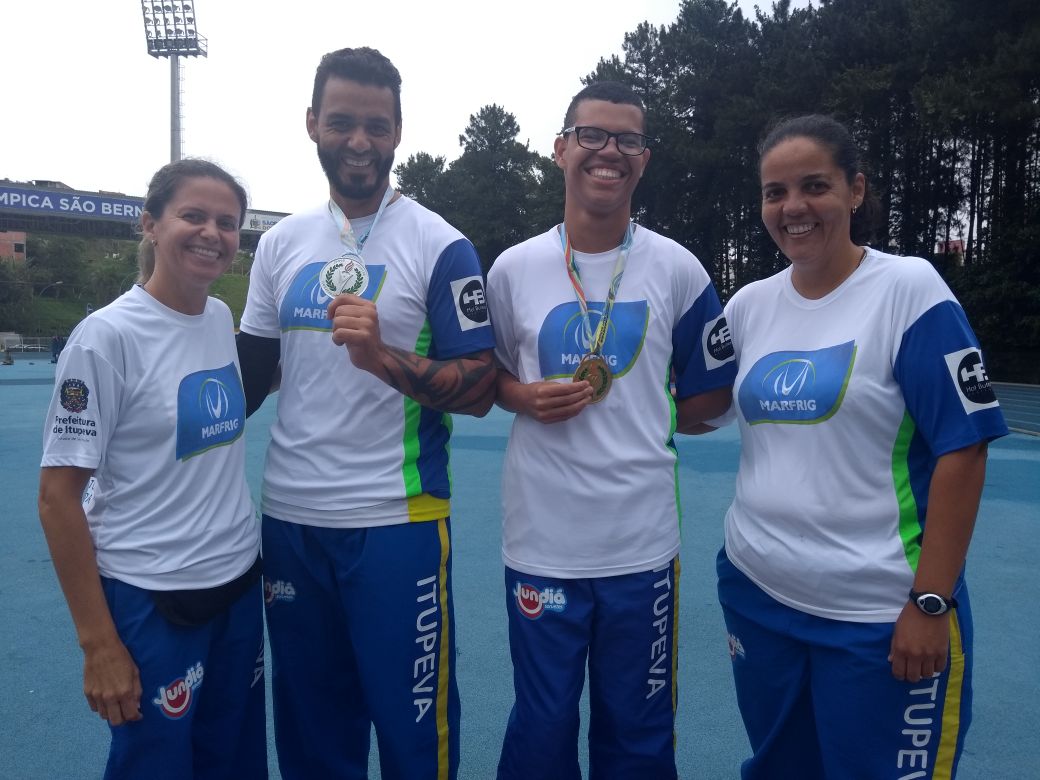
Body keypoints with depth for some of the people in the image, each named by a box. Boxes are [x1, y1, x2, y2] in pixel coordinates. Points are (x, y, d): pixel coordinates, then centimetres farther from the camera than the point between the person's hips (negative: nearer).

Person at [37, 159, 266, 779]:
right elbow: (58, 497, -13)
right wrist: (98, 643, -12)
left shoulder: (223, 319, 1)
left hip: (240, 585, 6)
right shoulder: (108, 335, -15)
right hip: (148, 601, -6)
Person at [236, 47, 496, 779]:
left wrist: (383, 358, -24)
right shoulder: (280, 242, 8)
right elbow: (252, 374, 15)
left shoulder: (439, 245, -7)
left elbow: (479, 390, -9)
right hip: (289, 518, 5)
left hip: (397, 522, -4)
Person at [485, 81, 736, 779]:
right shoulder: (513, 269, 1)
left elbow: (712, 392, 9)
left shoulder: (678, 269, -1)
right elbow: (486, 375, 12)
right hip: (540, 541, 1)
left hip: (642, 544, 0)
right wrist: (525, 398, -8)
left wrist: (646, 425, -1)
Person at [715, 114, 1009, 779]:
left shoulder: (910, 288, -10)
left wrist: (931, 603, -14)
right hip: (756, 596, 5)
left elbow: (962, 450, -12)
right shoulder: (749, 305, 4)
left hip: (879, 615, -5)